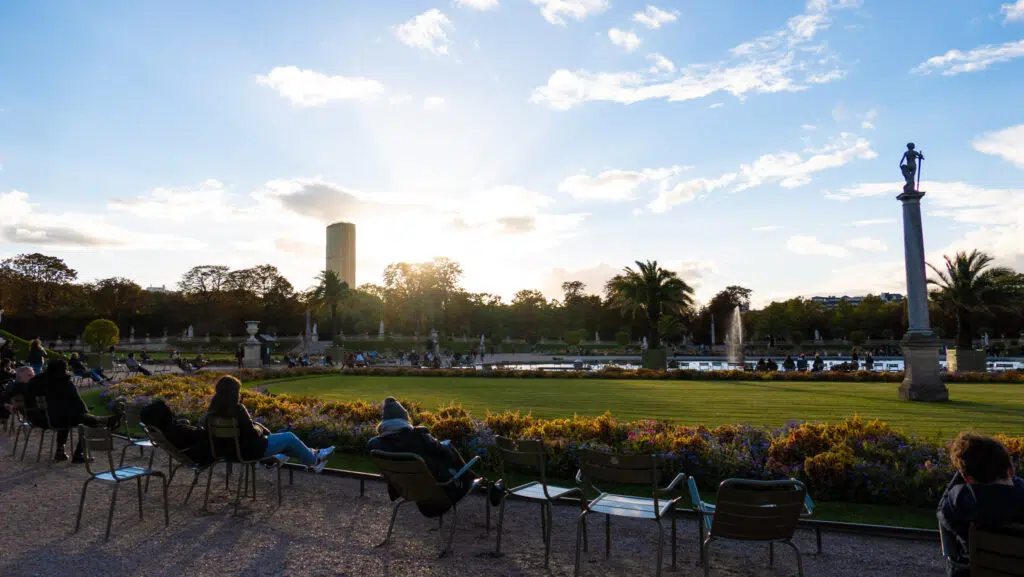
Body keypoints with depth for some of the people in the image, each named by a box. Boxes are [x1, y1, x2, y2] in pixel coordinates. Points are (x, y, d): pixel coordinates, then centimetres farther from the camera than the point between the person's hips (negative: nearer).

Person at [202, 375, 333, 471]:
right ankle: (314, 461, 31)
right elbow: (252, 433, -24)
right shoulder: (237, 409, -28)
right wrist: (262, 429, -1)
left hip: (227, 451, 9)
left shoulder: (213, 410, -4)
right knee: (289, 437, 9)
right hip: (248, 450, -9)